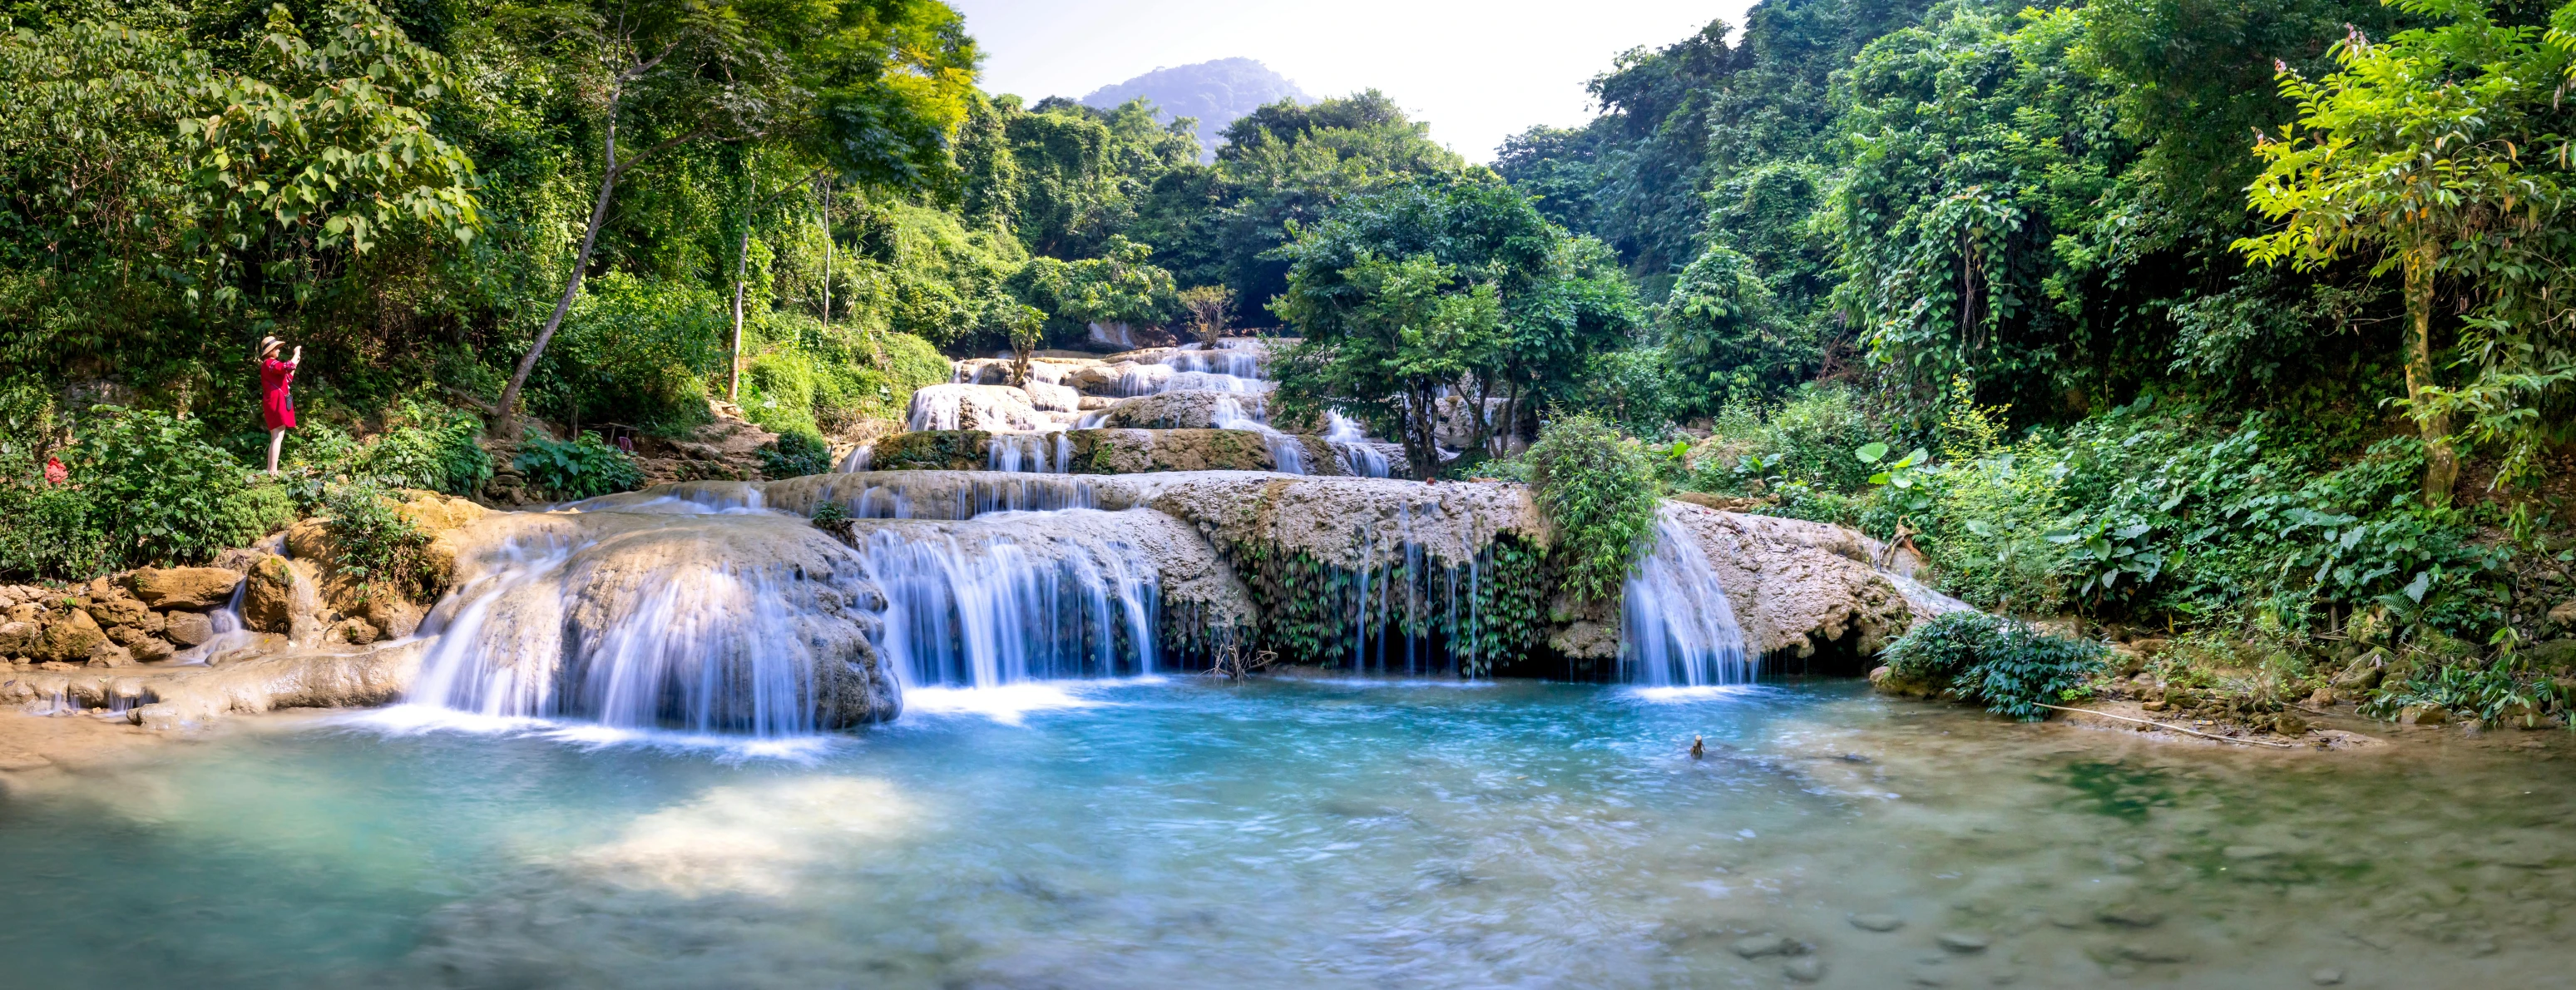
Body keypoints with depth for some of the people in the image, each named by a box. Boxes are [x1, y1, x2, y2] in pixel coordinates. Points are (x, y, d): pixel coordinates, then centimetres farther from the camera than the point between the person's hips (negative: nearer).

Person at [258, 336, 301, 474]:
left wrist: (295, 365, 22)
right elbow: (287, 366, -29)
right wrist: (296, 353, -14)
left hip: (275, 404, 11)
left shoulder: (270, 365, 22)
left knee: (275, 438, 12)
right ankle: (273, 470, -20)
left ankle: (270, 469, 13)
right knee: (278, 437, -14)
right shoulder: (270, 363, -10)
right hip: (276, 404, -11)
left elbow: (287, 380, 27)